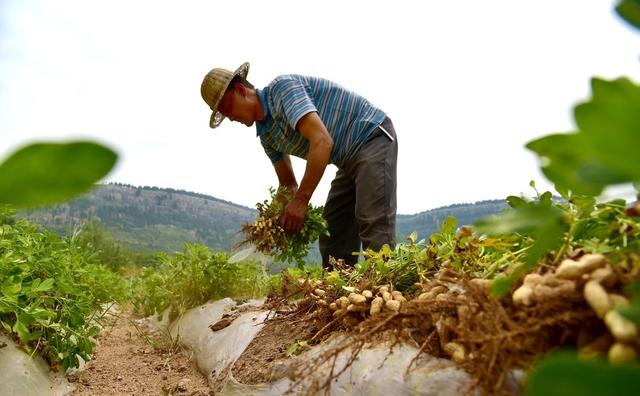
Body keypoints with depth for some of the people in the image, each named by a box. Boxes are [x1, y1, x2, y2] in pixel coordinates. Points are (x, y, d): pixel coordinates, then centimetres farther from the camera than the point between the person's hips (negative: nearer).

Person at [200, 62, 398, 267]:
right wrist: (284, 219, -5)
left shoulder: (282, 87, -19)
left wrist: (301, 199, -29)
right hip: (350, 160, 9)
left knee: (373, 226, -19)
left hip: (373, 137, -9)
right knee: (332, 236, 6)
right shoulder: (266, 134, 7)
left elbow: (322, 140, -32)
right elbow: (288, 183, 12)